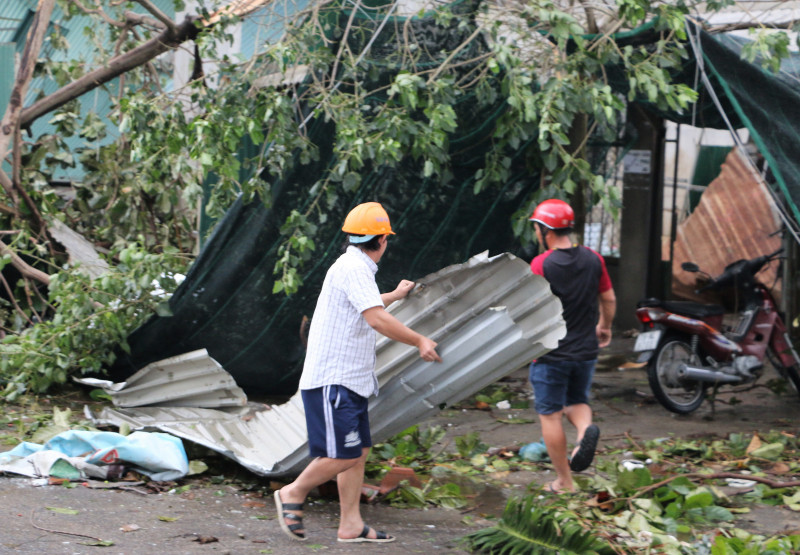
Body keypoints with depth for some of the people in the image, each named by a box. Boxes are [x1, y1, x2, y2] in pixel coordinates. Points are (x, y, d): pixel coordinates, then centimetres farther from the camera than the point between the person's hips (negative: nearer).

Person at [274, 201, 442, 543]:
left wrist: (395, 295, 55)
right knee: (344, 456, -12)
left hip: (350, 381, 11)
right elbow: (376, 319, -26)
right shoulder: (353, 269, -16)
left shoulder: (356, 268, 18)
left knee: (358, 452, 9)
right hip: (331, 381, -11)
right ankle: (293, 494, 6)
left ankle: (351, 525, 11)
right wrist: (419, 341, -20)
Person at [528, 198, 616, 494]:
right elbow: (609, 298, 8)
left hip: (551, 351, -5)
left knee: (550, 415, 6)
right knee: (577, 401, 23)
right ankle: (586, 428, -11)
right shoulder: (593, 259, 0)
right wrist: (604, 326, 25)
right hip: (586, 349, 5)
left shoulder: (541, 264, -15)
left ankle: (564, 481, 9)